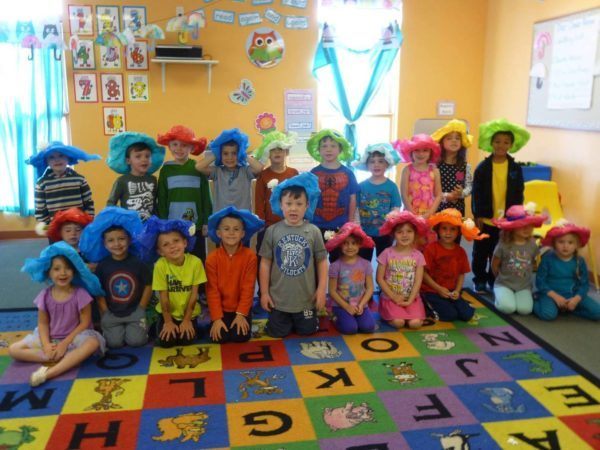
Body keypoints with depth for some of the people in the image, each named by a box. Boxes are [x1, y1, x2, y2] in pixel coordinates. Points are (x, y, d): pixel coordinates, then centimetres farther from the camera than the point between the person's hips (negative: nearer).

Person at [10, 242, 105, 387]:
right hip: (50, 338, 3)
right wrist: (46, 345, -18)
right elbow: (42, 323, -1)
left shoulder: (80, 293, -14)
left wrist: (65, 343, -18)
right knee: (14, 349, -14)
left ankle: (49, 373, -39)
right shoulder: (45, 295, -5)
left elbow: (85, 322, -12)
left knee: (93, 342, -35)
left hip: (74, 337, -3)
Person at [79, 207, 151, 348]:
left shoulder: (138, 263, -8)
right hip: (111, 313, 1)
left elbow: (148, 286, -2)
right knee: (114, 343, -10)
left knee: (136, 341, -13)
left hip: (134, 311, -1)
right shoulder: (102, 266, -5)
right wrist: (105, 314, -4)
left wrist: (140, 309, -4)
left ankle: (142, 324, 20)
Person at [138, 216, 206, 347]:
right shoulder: (160, 265, -21)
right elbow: (163, 297, -14)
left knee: (186, 340, -13)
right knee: (166, 341, -13)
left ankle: (189, 325, 19)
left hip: (189, 312, 0)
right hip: (168, 312, 0)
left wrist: (187, 320, -9)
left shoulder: (195, 262, -20)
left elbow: (194, 294, -12)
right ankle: (160, 325, 20)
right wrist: (168, 321, -9)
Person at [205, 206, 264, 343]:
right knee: (219, 337, -14)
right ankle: (221, 321, 20)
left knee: (241, 336, -15)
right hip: (221, 309, 0)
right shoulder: (212, 258, -10)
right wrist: (216, 317, -13)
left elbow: (248, 287, -10)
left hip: (241, 308, 0)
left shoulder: (250, 256, -11)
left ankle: (241, 321, 18)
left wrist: (241, 314, -12)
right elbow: (212, 290, -10)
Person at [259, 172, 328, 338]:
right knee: (277, 333, 9)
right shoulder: (272, 231, -7)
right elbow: (265, 262, -2)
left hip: (306, 298, 0)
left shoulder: (313, 231, -7)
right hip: (278, 298, 0)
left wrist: (321, 290, -5)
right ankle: (287, 320, 40)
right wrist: (264, 292, -2)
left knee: (307, 331, 11)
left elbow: (321, 261, -1)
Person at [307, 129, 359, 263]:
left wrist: (350, 222, 2)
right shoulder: (313, 173, -1)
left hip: (340, 226, 0)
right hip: (317, 225, 0)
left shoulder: (347, 173, 0)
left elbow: (352, 199, 4)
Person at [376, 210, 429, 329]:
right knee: (398, 323, -22)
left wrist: (410, 300, -12)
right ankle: (389, 314, 11)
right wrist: (394, 297, -9)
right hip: (390, 297, -2)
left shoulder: (418, 255, -2)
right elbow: (380, 279, -6)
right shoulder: (387, 253, -8)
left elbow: (418, 281, -3)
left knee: (415, 323, -18)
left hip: (412, 298, 2)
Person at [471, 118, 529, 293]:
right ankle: (480, 280, 23)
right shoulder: (483, 167, -6)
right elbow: (476, 193, -5)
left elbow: (518, 194, 4)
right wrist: (477, 215, -9)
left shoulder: (515, 168, 0)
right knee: (481, 252, 9)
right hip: (485, 218, -1)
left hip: (506, 220, 2)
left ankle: (495, 281, 26)